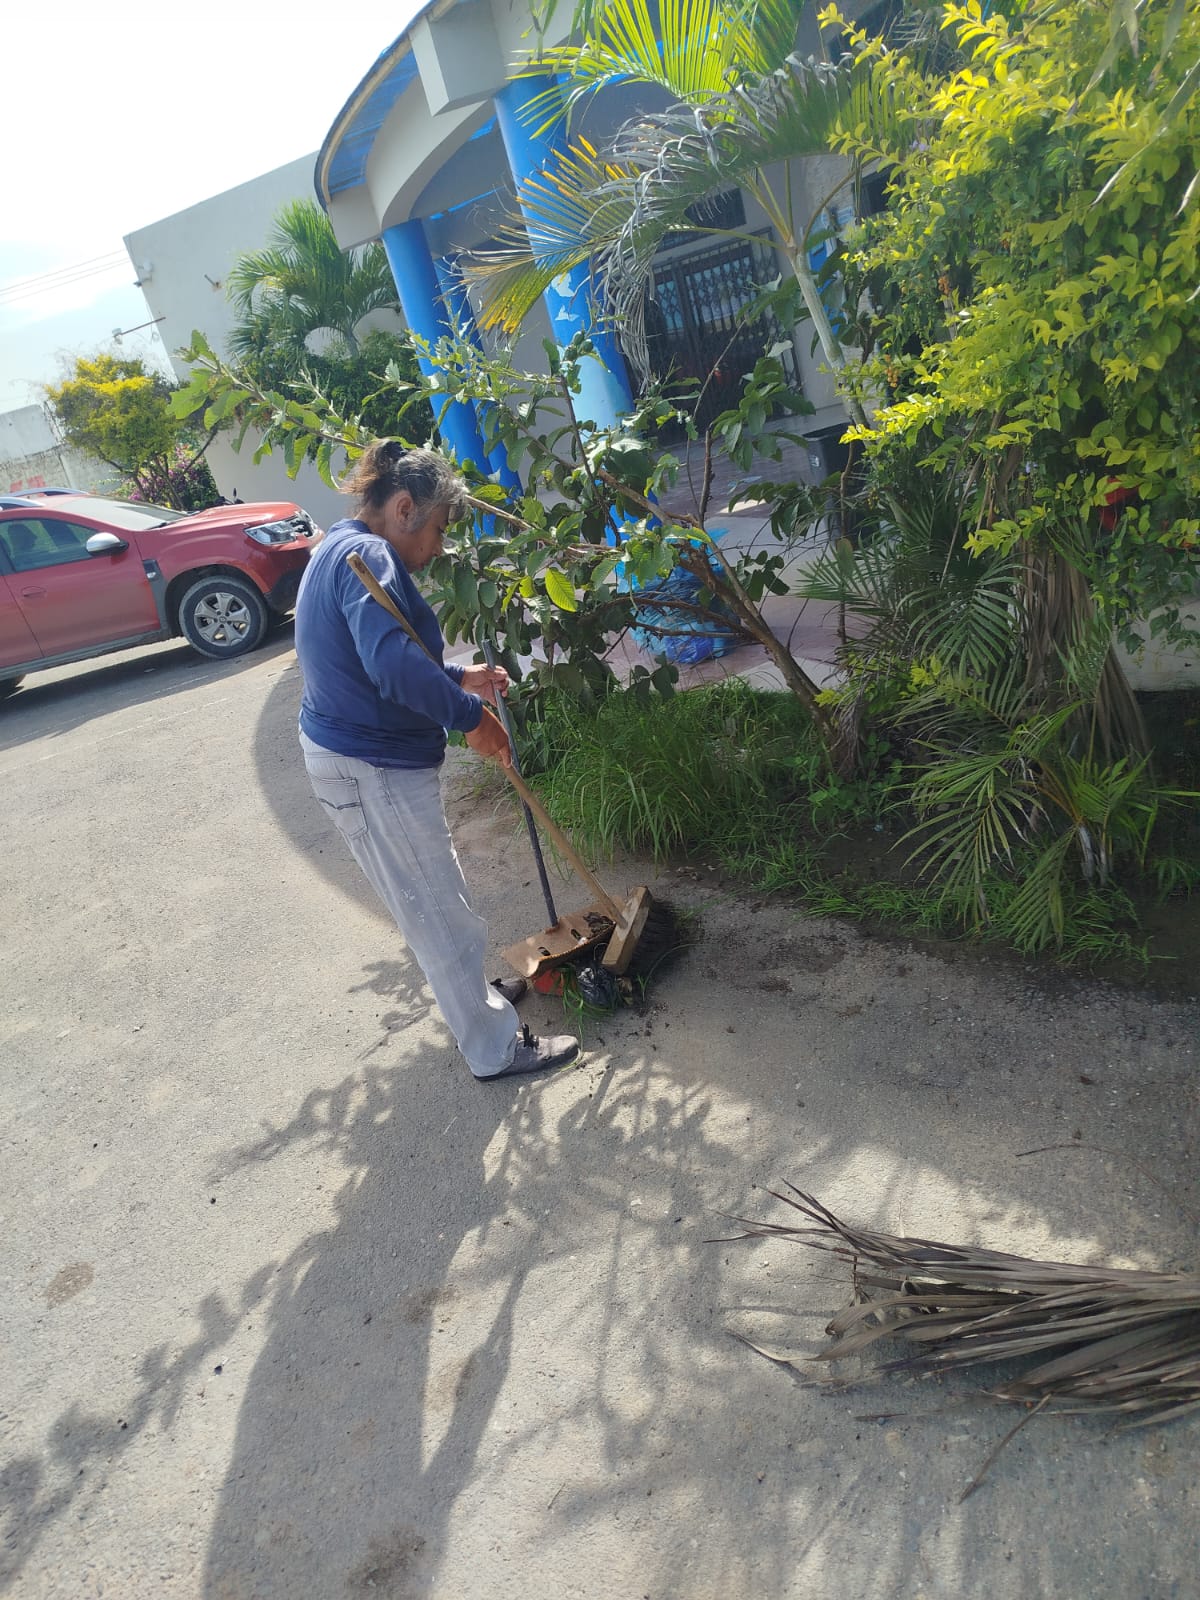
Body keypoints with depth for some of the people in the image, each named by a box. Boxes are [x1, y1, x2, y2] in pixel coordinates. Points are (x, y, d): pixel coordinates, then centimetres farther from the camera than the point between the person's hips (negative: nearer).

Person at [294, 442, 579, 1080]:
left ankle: (469, 992, 45)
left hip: (349, 757, 11)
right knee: (440, 912, 2)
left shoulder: (340, 550, 15)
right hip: (375, 770, -11)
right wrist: (471, 714, -24)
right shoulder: (368, 556, -19)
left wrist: (459, 679, 12)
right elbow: (391, 662, -35)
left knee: (426, 902, 25)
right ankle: (496, 1048, 18)